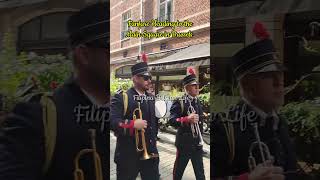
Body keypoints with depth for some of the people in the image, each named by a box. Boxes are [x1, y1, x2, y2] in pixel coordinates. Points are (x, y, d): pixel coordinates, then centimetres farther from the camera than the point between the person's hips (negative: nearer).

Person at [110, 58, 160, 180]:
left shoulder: (152, 98, 9)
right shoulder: (121, 97, -11)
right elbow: (112, 121, -21)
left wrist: (153, 138, 12)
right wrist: (133, 124, -27)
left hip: (150, 151, 5)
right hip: (128, 153, -5)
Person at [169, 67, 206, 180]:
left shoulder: (198, 102, 8)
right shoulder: (179, 103, -15)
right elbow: (171, 121, -23)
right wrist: (187, 119, -35)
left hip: (197, 143, 6)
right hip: (184, 143, -6)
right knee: (179, 170, 15)